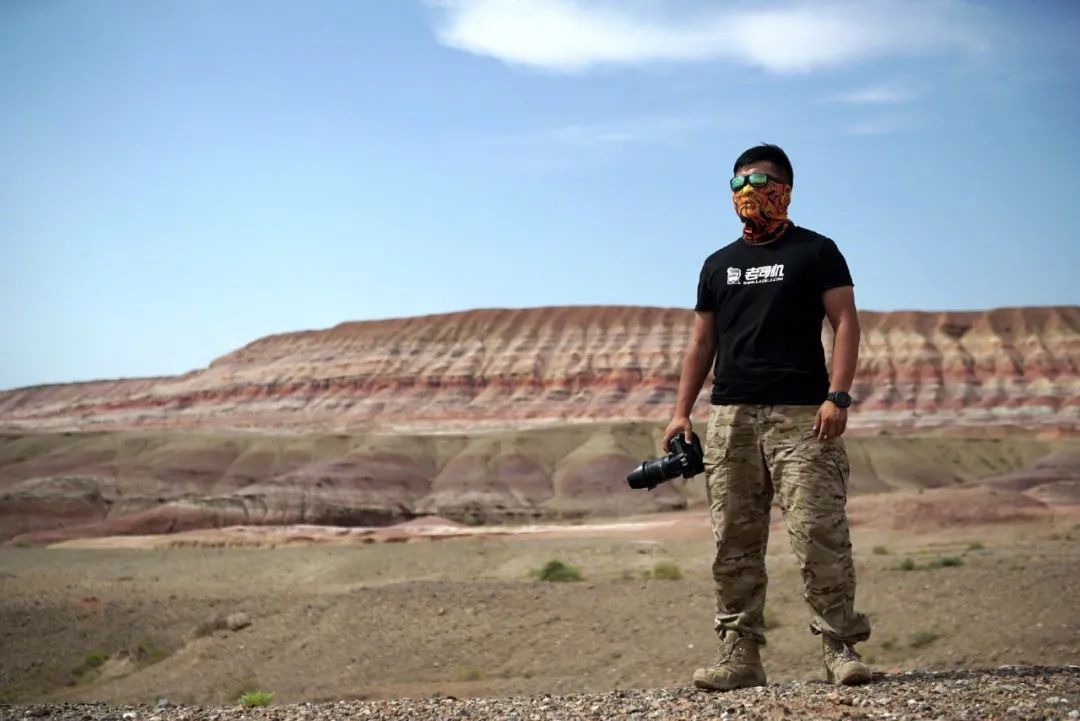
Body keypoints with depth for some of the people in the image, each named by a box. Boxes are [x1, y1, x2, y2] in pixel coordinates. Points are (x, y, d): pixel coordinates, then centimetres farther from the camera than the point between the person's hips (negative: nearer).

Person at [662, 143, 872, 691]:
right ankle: (740, 654, 5)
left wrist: (837, 396, -14)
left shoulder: (815, 251, 7)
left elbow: (845, 323, -1)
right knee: (734, 543, 1)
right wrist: (682, 413, 10)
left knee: (818, 533, -11)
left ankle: (839, 646, -3)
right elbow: (701, 343, 20)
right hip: (729, 416, 5)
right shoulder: (719, 265, 20)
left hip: (801, 415, -4)